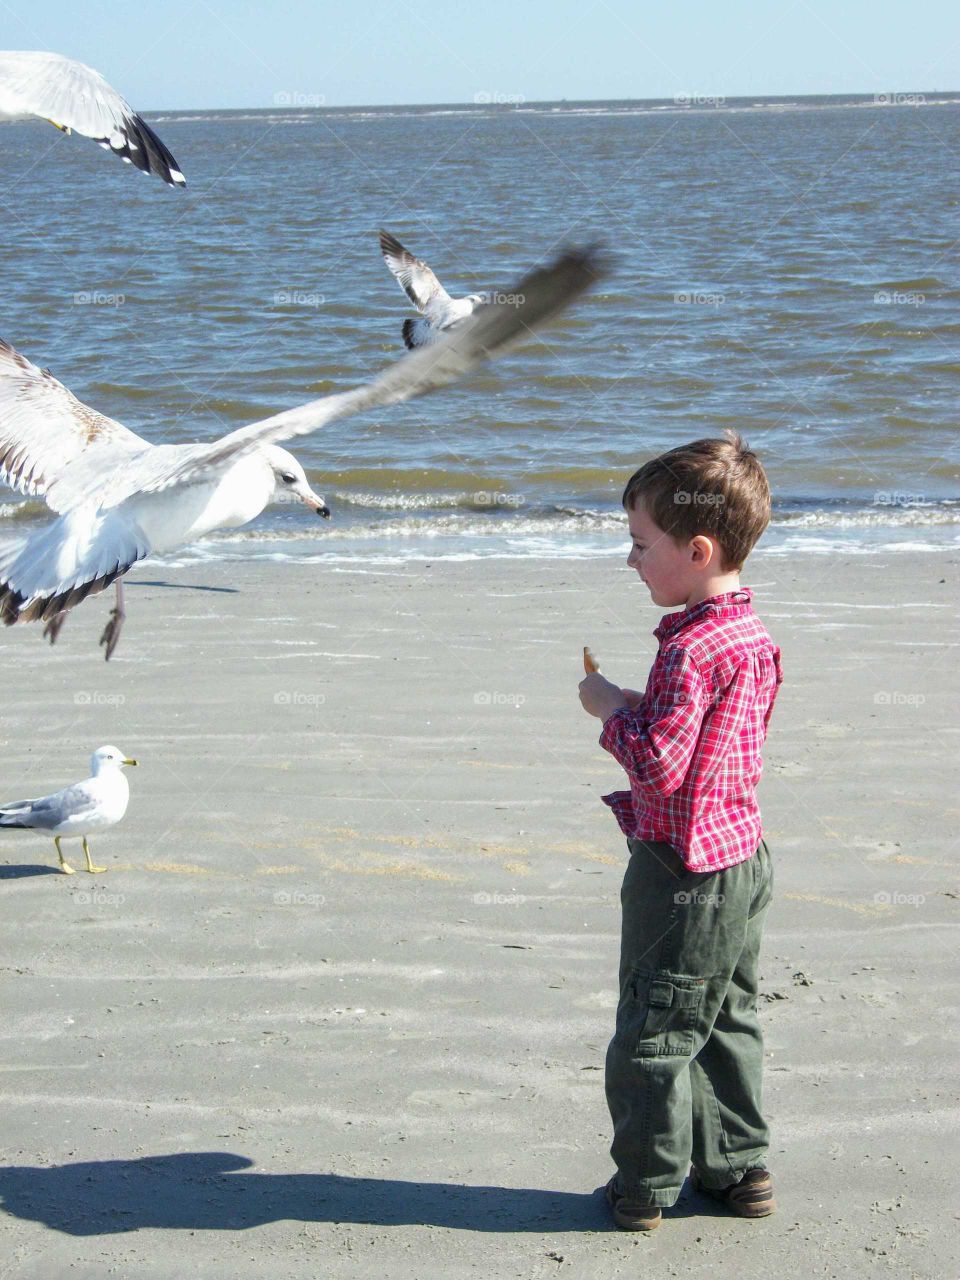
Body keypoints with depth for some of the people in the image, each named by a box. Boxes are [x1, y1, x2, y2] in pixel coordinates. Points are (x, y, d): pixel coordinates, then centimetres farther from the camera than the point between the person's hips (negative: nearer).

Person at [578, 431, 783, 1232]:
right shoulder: (754, 637, 7)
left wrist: (612, 710, -11)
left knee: (652, 1037, 2)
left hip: (684, 871, -9)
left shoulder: (690, 649, -23)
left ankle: (646, 1186, 11)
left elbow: (657, 762, -26)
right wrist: (644, 709, 8)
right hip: (743, 859, 9)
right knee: (728, 1022, 19)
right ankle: (739, 1166, 27)